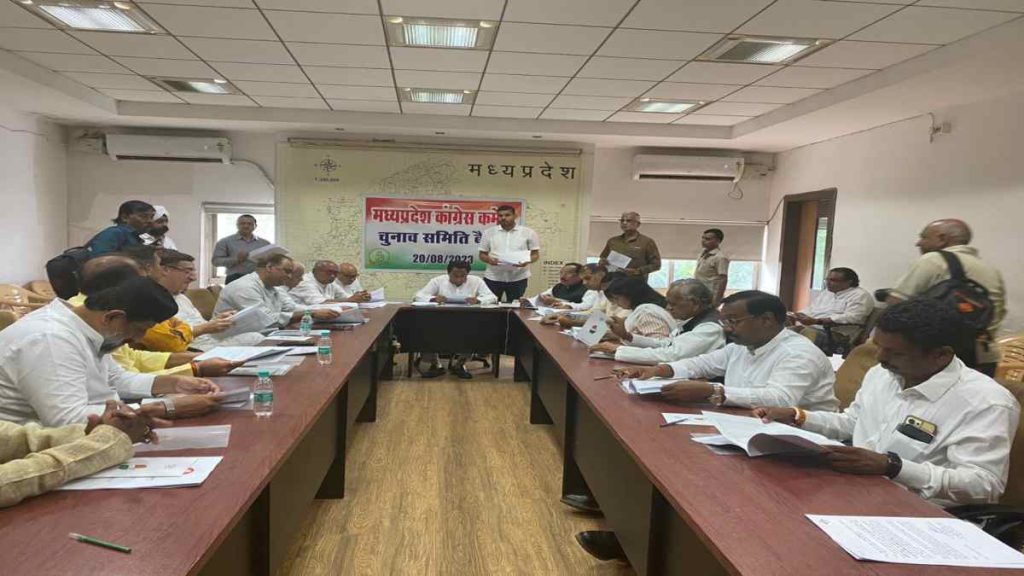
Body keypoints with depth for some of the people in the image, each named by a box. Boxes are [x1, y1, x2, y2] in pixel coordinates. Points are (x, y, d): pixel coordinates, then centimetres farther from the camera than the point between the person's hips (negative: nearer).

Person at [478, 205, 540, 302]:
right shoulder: (489, 232, 4)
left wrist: (527, 261, -19)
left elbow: (535, 254, 3)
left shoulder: (528, 233, 0)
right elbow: (482, 254, 8)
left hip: (518, 278, -1)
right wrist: (489, 259, -15)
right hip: (493, 277, 1)